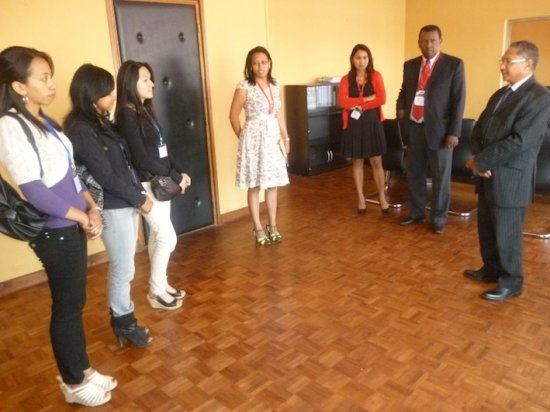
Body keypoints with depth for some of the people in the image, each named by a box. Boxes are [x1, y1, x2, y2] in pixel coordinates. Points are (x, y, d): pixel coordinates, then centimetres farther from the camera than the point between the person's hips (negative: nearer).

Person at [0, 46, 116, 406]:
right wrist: (84, 217, -12)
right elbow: (35, 192, -21)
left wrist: (91, 207, -1)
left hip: (73, 225, 8)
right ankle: (74, 383, 27)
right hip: (54, 232, -8)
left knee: (76, 302, 18)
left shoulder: (43, 120, 9)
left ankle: (82, 370, 36)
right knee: (67, 307, 7)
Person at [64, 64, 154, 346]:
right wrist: (140, 199, -10)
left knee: (123, 266, 17)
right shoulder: (81, 130, -19)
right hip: (112, 209, -9)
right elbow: (106, 176, -20)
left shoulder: (100, 121, 9)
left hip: (126, 203, 9)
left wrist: (139, 194, 5)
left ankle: (122, 316, 32)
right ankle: (123, 322, 23)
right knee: (123, 268, 4)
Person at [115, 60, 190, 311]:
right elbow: (141, 158, -21)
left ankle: (160, 284, 28)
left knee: (158, 236, 15)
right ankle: (156, 292, 12)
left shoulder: (145, 111, 11)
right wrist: (175, 176, -15)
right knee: (168, 238, -4)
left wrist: (178, 172, 1)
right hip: (147, 185, -9)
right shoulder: (127, 116, -17)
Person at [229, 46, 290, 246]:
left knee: (273, 184, 10)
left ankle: (273, 226, 22)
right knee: (254, 186, 2)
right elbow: (233, 115, -7)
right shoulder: (244, 86, -10)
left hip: (272, 138, 6)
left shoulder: (274, 85, 8)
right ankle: (258, 229, 13)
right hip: (254, 139, -6)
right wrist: (242, 137, -2)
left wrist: (285, 137, 13)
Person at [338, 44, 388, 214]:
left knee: (376, 162, 2)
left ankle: (382, 198, 14)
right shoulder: (346, 79, 3)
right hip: (353, 125, 1)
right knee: (357, 162, 8)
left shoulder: (376, 76, 1)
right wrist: (366, 99, -15)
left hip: (372, 123, -1)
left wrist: (358, 106, -13)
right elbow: (342, 102, -12)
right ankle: (361, 198, 19)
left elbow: (381, 99, -11)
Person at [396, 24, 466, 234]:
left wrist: (454, 132, -13)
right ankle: (416, 212, 30)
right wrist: (401, 107, -1)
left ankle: (438, 218, 20)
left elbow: (459, 99, -7)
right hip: (414, 127, 4)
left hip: (439, 129, -4)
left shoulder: (454, 64, -4)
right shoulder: (410, 65, 9)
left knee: (440, 177, 5)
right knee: (414, 173, 13)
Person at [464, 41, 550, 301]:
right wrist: (478, 159, -7)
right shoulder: (500, 94, 14)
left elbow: (519, 142, -22)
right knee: (486, 228, 18)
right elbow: (480, 128, 10)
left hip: (510, 179, -8)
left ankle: (511, 282, 20)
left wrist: (481, 161, -17)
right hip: (488, 175, 8)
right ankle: (491, 269, 36)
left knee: (506, 234, 3)